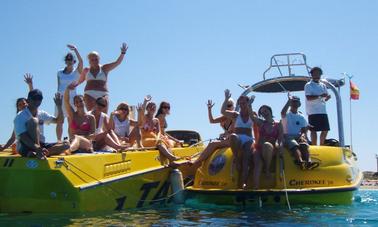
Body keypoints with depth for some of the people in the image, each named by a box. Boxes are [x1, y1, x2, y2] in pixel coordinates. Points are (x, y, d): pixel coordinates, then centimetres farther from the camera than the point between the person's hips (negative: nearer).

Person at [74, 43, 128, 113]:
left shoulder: (104, 68, 10)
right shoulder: (86, 70, 15)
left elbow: (117, 62, 3)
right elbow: (80, 81, 28)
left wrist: (122, 53, -8)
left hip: (103, 94, -1)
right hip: (89, 94, 1)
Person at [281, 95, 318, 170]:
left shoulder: (301, 117, 19)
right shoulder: (286, 115, 10)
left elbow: (304, 130, 12)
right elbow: (283, 112, -17)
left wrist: (302, 136, -10)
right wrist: (289, 100, -15)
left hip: (298, 136, 3)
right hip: (288, 136, -3)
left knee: (304, 145, -32)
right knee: (294, 145, -36)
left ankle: (308, 162, -55)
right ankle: (300, 162, -60)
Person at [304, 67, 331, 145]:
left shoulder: (323, 85, 18)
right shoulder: (308, 85, -2)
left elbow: (325, 98, 20)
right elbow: (308, 97, -14)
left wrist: (328, 97, -4)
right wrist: (320, 96, -22)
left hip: (323, 111, 6)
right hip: (313, 112, -6)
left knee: (325, 130, 6)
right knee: (314, 130, -5)